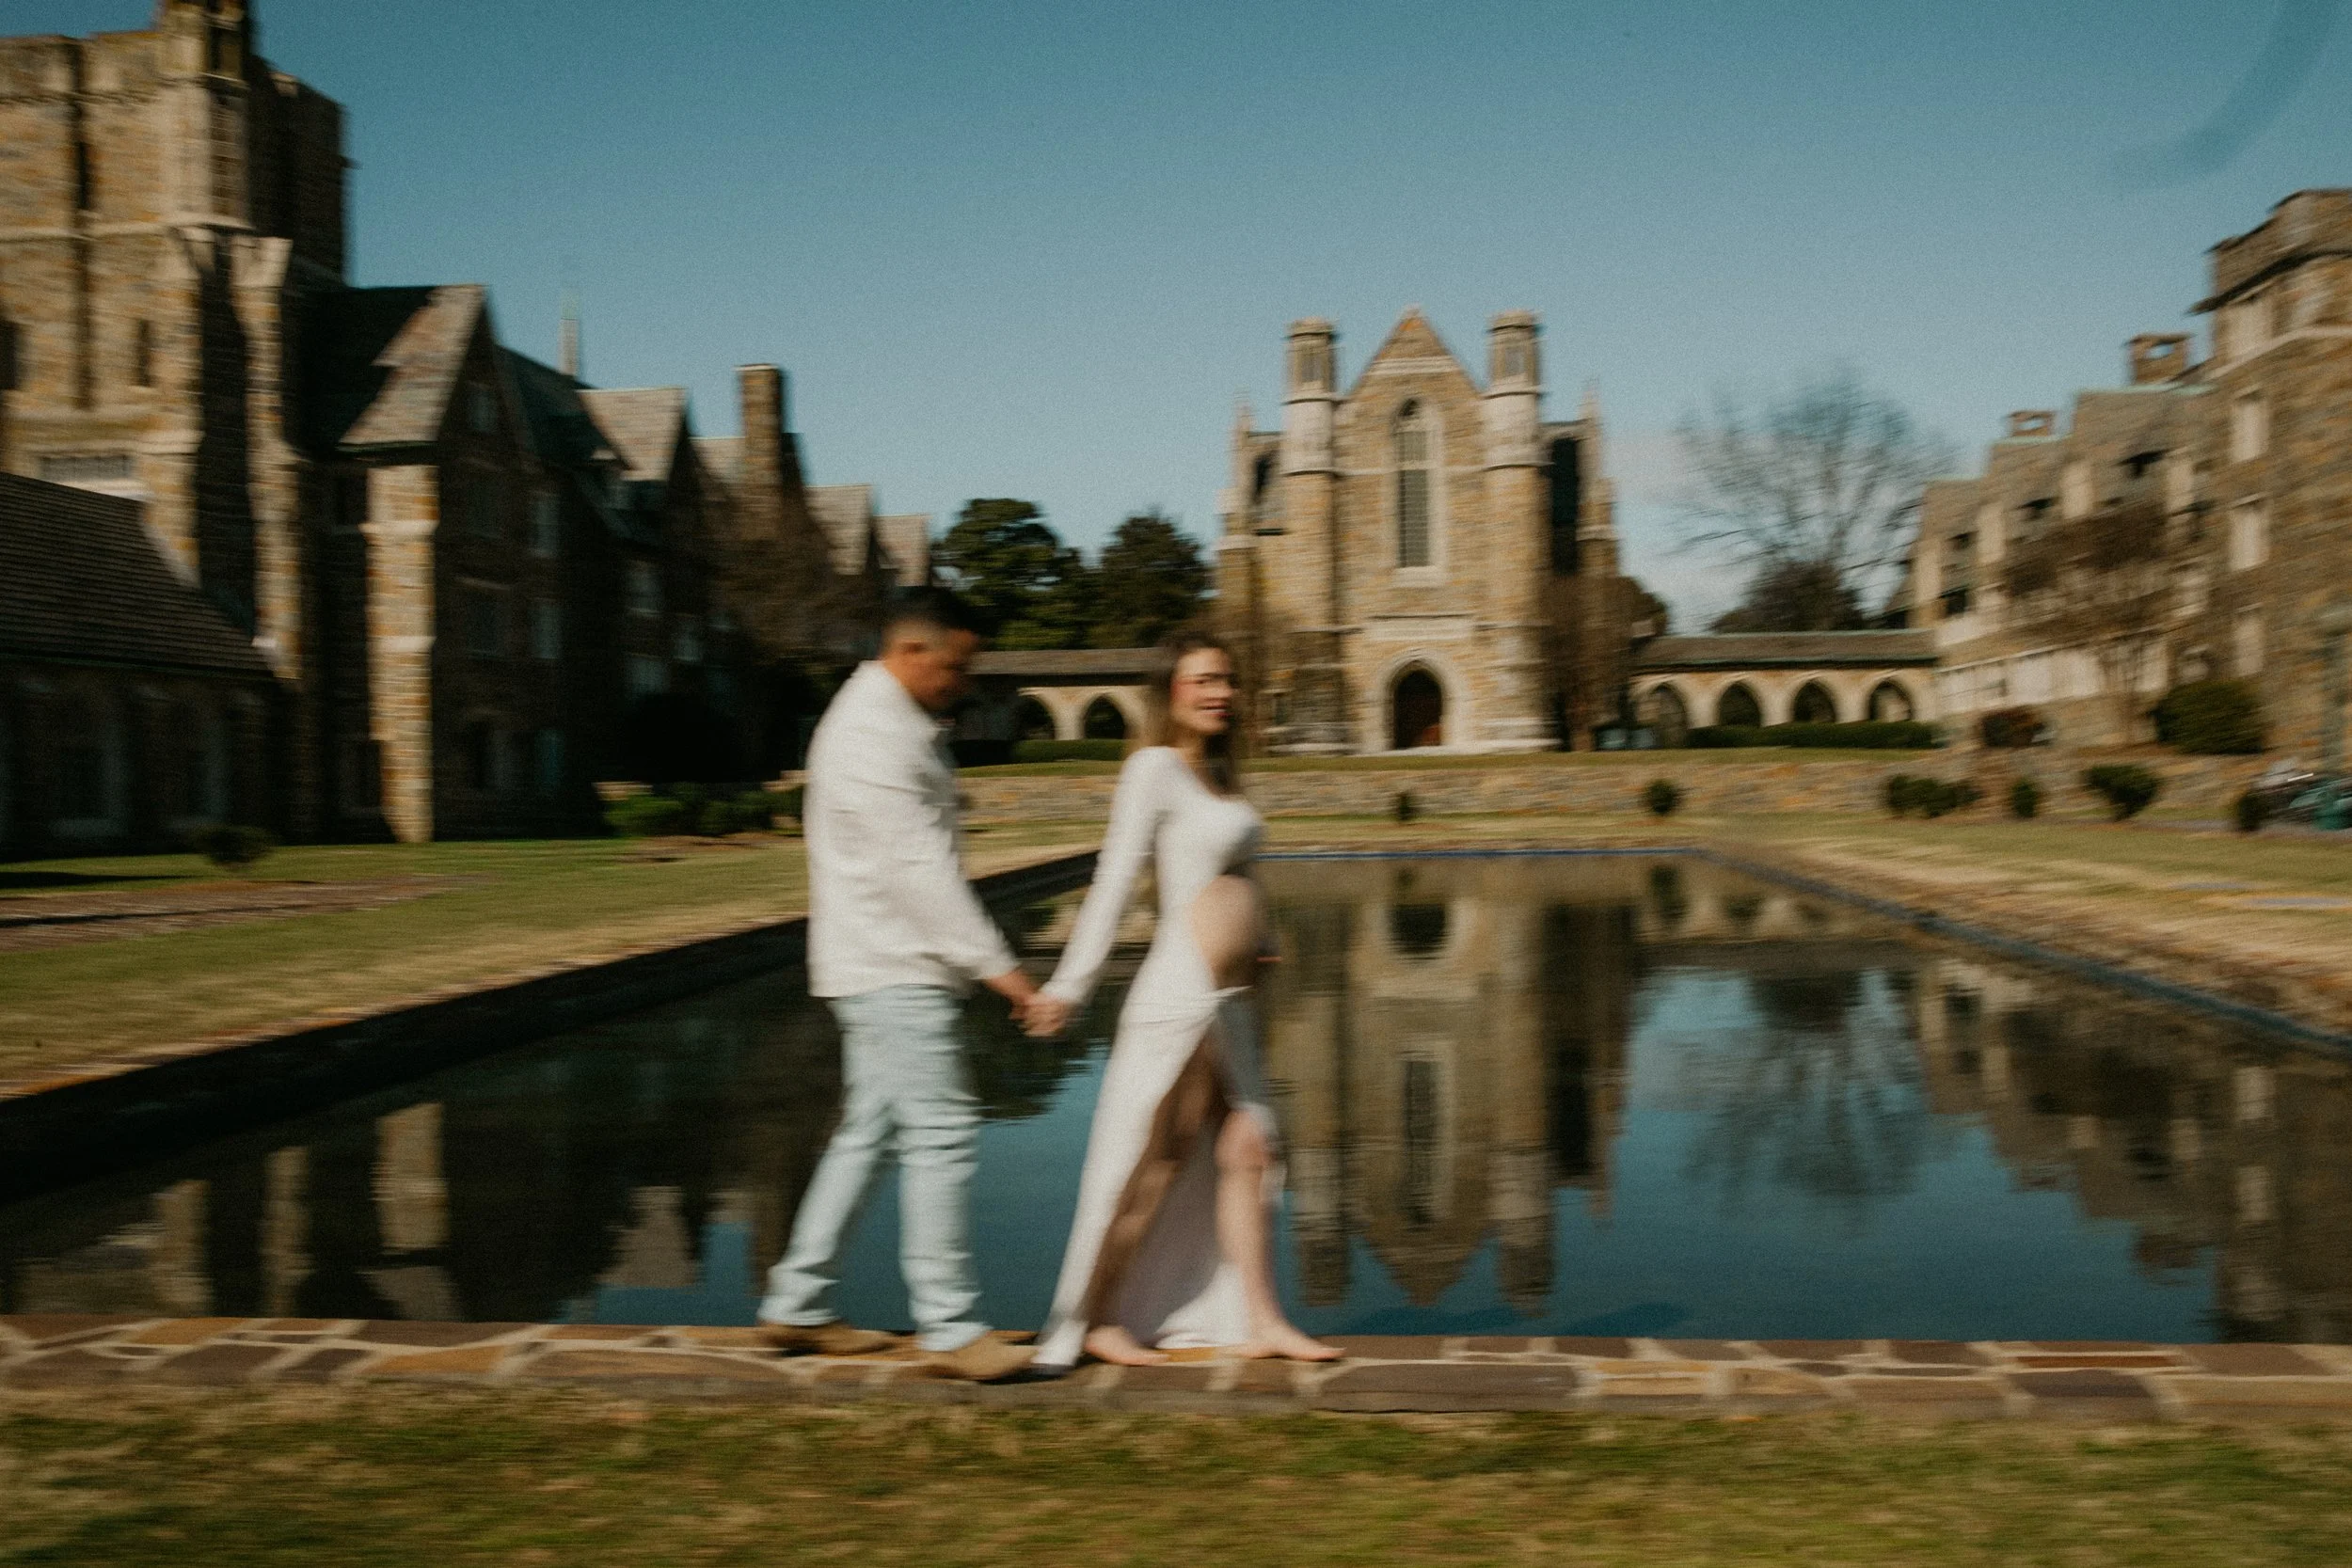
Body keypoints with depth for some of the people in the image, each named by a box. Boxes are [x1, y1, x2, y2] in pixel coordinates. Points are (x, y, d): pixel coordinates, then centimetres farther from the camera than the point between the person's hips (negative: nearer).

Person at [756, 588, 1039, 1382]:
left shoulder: (900, 723, 16)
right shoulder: (872, 737, -17)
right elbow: (920, 869, -22)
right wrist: (994, 964, -23)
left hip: (896, 966, 11)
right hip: (890, 967, -11)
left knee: (871, 1131, 13)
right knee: (939, 1134, -9)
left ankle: (797, 1305, 21)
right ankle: (951, 1329, -3)